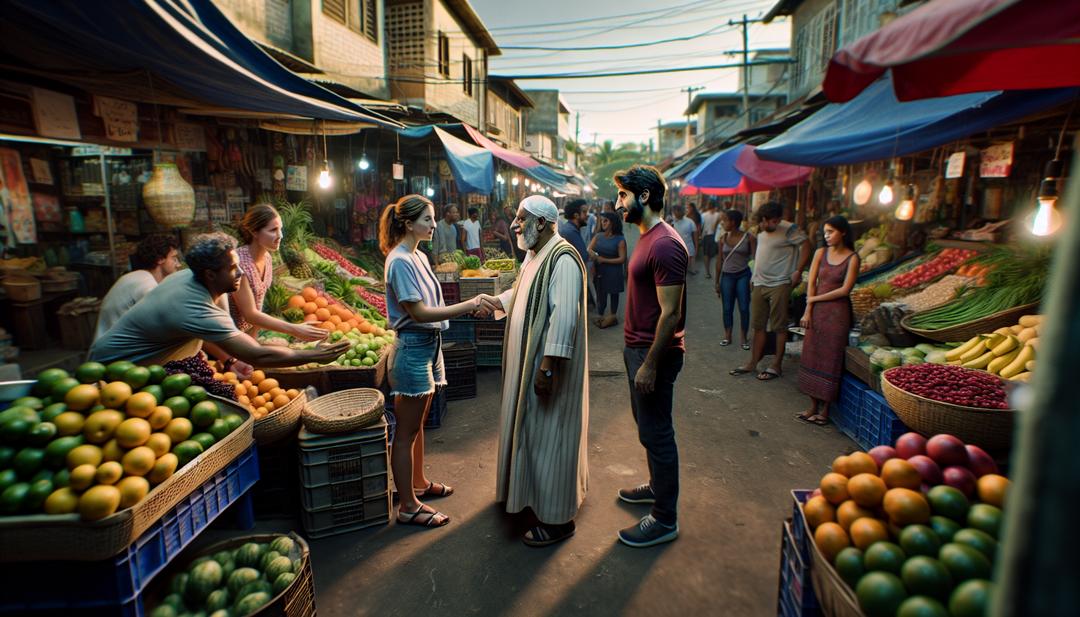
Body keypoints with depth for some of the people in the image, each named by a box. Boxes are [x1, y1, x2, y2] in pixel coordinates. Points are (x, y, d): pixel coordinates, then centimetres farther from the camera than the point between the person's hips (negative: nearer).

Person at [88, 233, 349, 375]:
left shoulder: (191, 277, -10)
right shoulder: (194, 308, -38)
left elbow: (203, 332, 2)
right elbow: (257, 356, -42)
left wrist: (228, 360, -13)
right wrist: (314, 356, -37)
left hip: (153, 364, 8)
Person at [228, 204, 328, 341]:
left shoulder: (266, 257, -6)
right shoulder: (238, 262, -29)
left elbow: (256, 302, 4)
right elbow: (249, 314, -27)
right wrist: (294, 330, -33)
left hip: (251, 327, 6)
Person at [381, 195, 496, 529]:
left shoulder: (418, 257, 11)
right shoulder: (400, 262, -18)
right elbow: (418, 312, -23)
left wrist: (468, 305, 3)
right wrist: (467, 306, -23)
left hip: (428, 344, 10)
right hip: (413, 348, -10)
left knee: (418, 423, 22)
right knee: (406, 431, 3)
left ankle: (419, 482, 39)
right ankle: (408, 507, 15)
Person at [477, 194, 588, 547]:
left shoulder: (563, 259, -22)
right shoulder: (534, 255, 9)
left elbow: (564, 316, -28)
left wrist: (548, 366, -29)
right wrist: (495, 301, 10)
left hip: (548, 363, -10)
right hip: (529, 359, 10)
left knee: (548, 435, 0)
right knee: (530, 427, 22)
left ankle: (557, 518, 16)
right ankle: (532, 489, 43)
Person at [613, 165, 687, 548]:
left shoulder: (665, 245, -21)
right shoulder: (647, 238, 11)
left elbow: (670, 314, -24)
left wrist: (650, 364, -22)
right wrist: (635, 351, 17)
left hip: (654, 353, -10)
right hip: (637, 347, 10)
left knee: (656, 433, 1)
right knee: (647, 426, 23)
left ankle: (665, 519, 17)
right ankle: (658, 486, 43)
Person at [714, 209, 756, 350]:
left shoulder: (749, 238, -5)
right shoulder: (723, 238, 4)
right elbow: (720, 260, 10)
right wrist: (717, 281, 10)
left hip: (743, 275, -3)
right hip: (727, 276, 3)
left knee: (744, 308, 1)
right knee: (727, 308, 7)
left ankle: (744, 338, 13)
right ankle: (727, 336, 19)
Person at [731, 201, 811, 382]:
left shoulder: (788, 230, -11)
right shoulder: (761, 231, 10)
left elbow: (806, 245, -13)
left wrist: (798, 271, -17)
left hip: (779, 284, -7)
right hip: (759, 284, 7)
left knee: (779, 327, 2)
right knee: (758, 326, 11)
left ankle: (777, 366, 10)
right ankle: (753, 363, 19)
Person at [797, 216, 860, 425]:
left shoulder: (852, 258, -6)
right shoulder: (820, 253, 6)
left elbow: (844, 290, -11)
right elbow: (811, 283, 3)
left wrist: (815, 299, -7)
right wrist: (808, 311, -4)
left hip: (837, 313, -4)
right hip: (817, 312, 5)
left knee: (830, 360, 1)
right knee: (812, 357, 7)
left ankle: (825, 410, 11)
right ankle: (813, 406, 18)